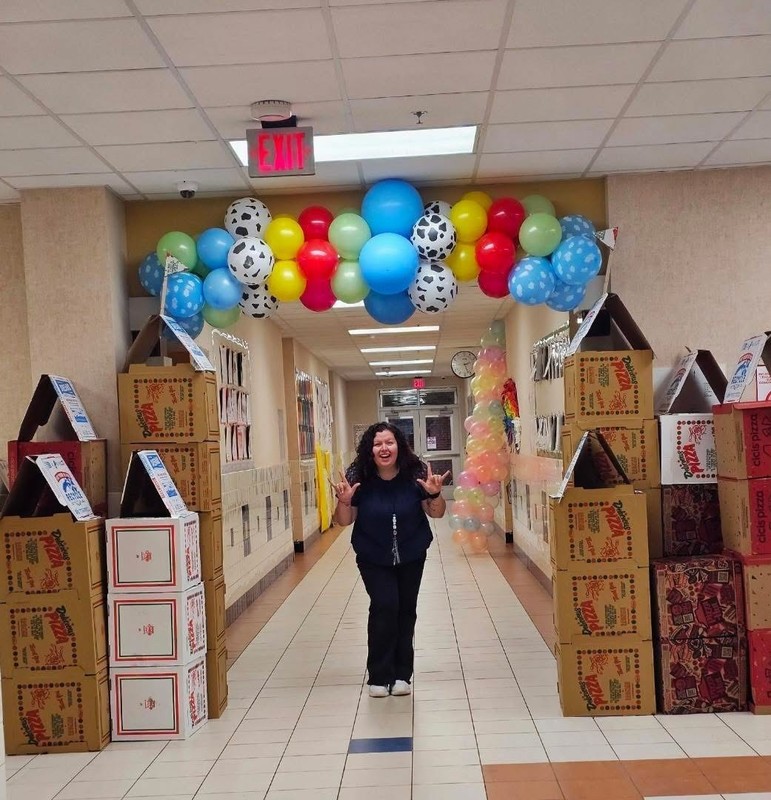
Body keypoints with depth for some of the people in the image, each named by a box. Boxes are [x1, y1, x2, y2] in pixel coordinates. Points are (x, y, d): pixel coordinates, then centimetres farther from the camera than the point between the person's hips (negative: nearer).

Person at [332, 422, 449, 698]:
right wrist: (344, 501, -30)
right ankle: (379, 676, 0)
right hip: (373, 558, -1)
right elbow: (344, 521, -9)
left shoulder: (415, 474, -17)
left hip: (411, 557, 2)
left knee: (405, 610, 7)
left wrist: (434, 494, -27)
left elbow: (436, 513, -6)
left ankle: (401, 674, 22)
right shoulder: (358, 478, -18)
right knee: (384, 606, -13)